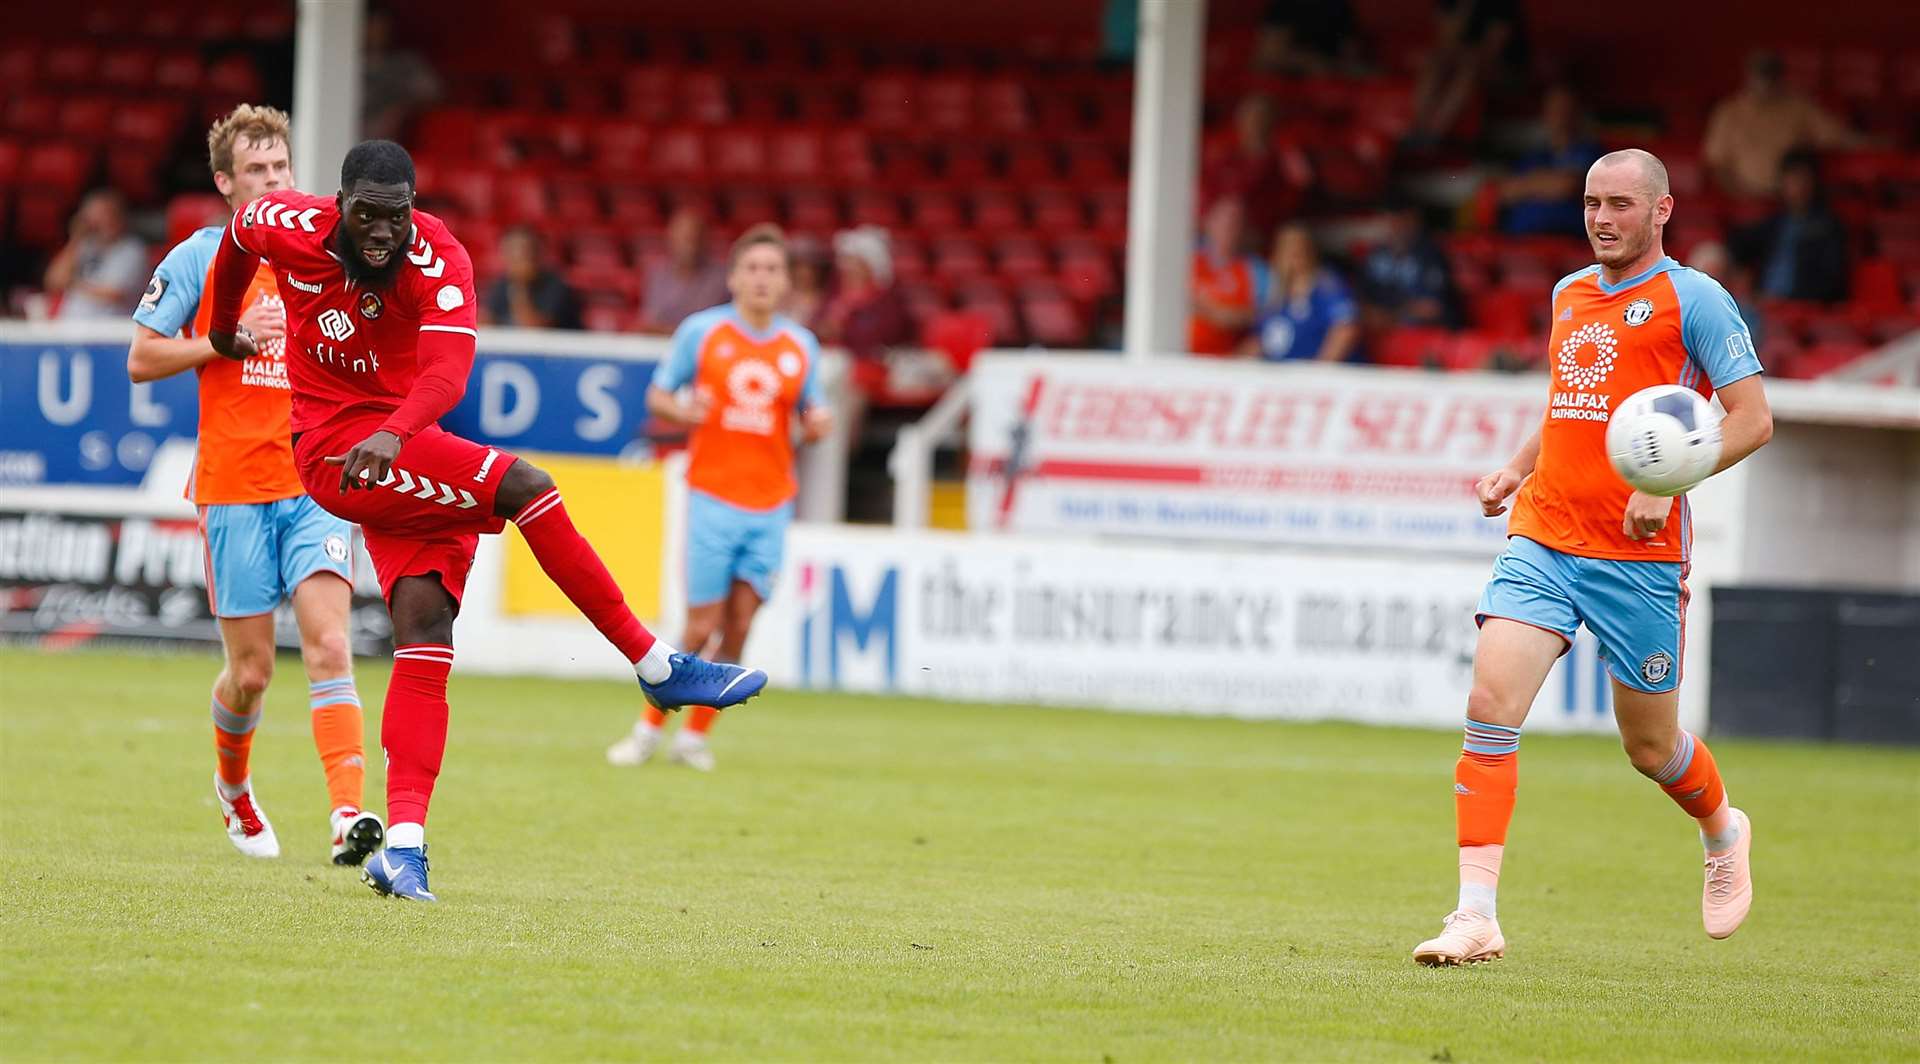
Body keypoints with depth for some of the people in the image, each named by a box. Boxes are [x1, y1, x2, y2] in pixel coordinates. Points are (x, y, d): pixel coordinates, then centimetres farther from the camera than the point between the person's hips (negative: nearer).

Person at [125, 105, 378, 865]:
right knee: (250, 672, 3)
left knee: (328, 645, -16)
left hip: (317, 484, 1)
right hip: (234, 488, -1)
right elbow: (141, 359, 1)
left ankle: (348, 815, -26)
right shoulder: (199, 258, 2)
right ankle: (233, 787, 34)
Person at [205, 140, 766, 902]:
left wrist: (395, 434, -47)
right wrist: (223, 329, 32)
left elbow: (448, 368, -30)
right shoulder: (290, 229, -9)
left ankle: (404, 841, -10)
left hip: (400, 455, 2)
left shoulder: (437, 261, -15)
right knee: (521, 486, -22)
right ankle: (658, 667, -17)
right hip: (334, 451, -2)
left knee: (425, 632, -10)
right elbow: (239, 230, 16)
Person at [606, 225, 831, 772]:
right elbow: (657, 396, 6)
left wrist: (818, 424, -8)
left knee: (738, 628, -1)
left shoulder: (801, 346, 7)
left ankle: (696, 736, 10)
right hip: (713, 496, -3)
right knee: (702, 627, -5)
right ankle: (650, 727, 11)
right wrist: (680, 410, -16)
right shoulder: (701, 332, 0)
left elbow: (811, 419, 16)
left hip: (771, 505, 3)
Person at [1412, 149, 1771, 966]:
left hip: (1640, 556, -5)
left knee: (1651, 748, 8)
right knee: (1490, 705, -14)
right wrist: (1517, 469, 14)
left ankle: (1723, 833, 42)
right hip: (1542, 540, 5)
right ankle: (1476, 915, -16)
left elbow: (1752, 418, -9)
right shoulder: (1570, 295, 14)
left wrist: (1668, 484, -21)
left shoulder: (1692, 299, -5)